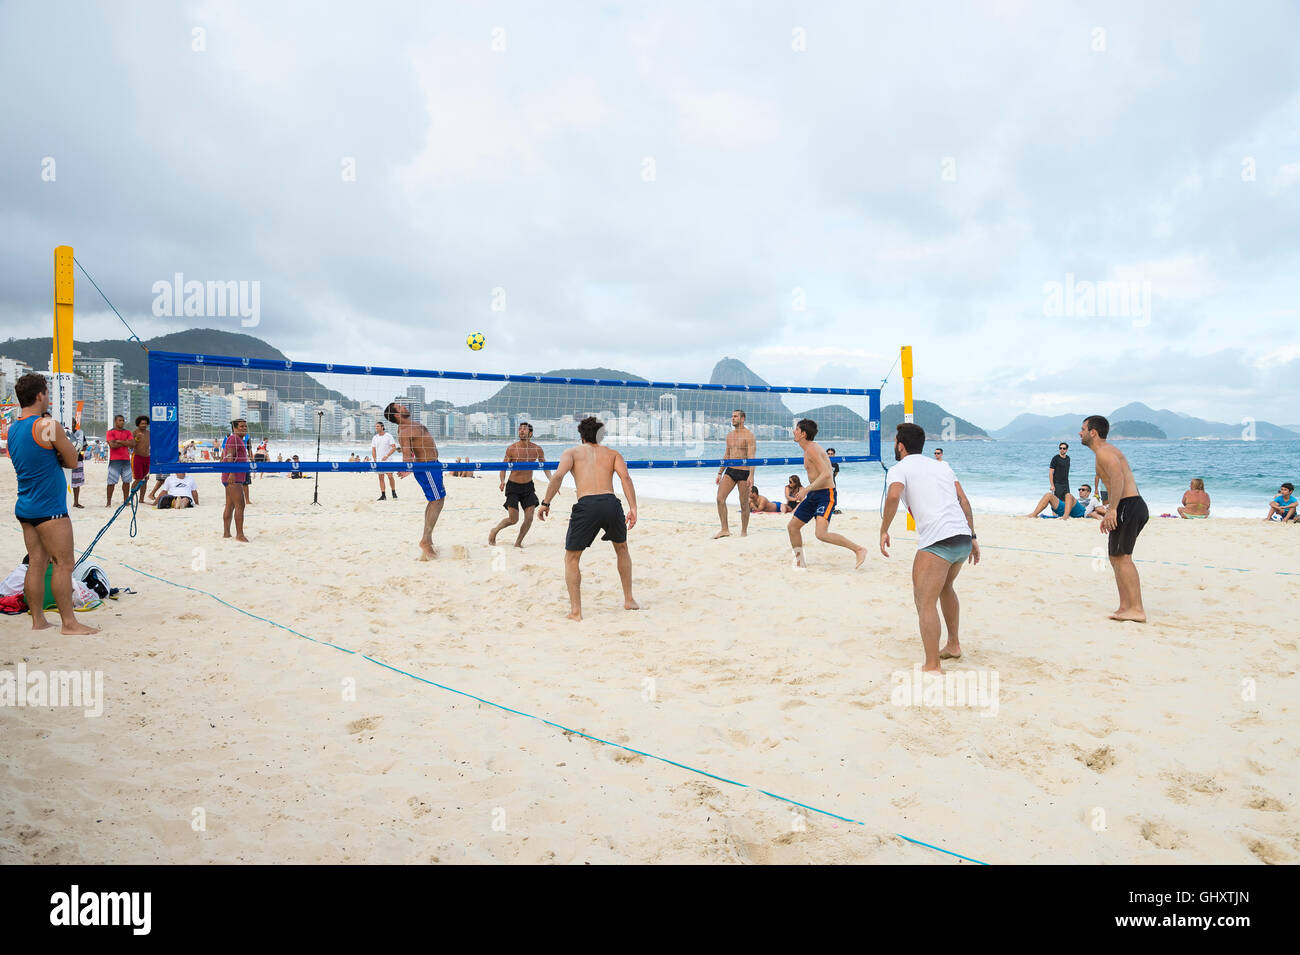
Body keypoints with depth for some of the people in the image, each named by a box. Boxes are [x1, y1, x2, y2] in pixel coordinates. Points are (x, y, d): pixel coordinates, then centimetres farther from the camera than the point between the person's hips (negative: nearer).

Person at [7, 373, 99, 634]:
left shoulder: (12, 429, 12)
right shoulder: (48, 425, -14)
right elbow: (72, 461, -7)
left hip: (25, 506, 9)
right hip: (49, 509, -8)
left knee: (37, 563, 11)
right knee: (64, 563, -4)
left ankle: (37, 619, 16)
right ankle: (69, 622, -1)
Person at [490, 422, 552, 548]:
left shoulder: (537, 449, -3)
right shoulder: (511, 449, -11)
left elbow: (545, 466, 9)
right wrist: (503, 481, -23)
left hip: (528, 486, 3)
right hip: (513, 486, -3)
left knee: (529, 518, -4)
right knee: (513, 519, -6)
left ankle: (518, 542, 18)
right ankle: (495, 531, 23)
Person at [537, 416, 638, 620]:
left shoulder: (573, 452, 19)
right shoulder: (612, 453, 23)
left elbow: (558, 475, -2)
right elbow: (625, 477, 4)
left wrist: (545, 503, 2)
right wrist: (633, 508, -3)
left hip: (586, 505, -2)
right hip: (611, 503, 2)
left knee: (571, 558, 17)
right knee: (621, 549, 30)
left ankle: (575, 611, 9)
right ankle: (629, 600, 35)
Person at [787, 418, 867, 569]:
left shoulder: (812, 449, -17)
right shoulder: (808, 450, 15)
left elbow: (826, 474, -26)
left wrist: (807, 489, -26)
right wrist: (806, 490, 25)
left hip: (825, 495, -10)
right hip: (814, 494, 10)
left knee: (821, 534, -23)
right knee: (792, 526, 11)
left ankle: (859, 550, -11)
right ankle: (800, 562, 23)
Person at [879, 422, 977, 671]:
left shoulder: (899, 469, 4)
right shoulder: (941, 465, 24)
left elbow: (894, 495, -17)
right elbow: (964, 500, 17)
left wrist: (884, 530, -9)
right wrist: (972, 537, 18)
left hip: (937, 542, -8)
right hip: (963, 538, 8)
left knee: (925, 602, -8)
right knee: (945, 587, 30)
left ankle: (933, 667, -15)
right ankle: (953, 645, 40)